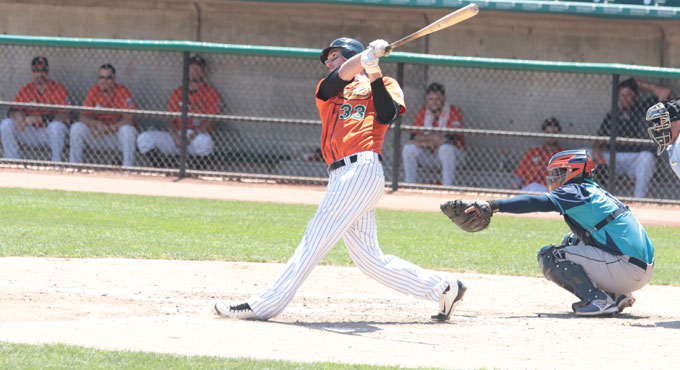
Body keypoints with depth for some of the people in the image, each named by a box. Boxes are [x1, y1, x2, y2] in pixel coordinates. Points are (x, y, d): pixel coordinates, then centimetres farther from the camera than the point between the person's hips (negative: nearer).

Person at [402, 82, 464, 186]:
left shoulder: (455, 112, -11)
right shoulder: (423, 112, 4)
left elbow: (450, 138, -23)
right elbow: (414, 137, -6)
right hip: (428, 157, 4)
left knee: (445, 148, -38)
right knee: (408, 148, -18)